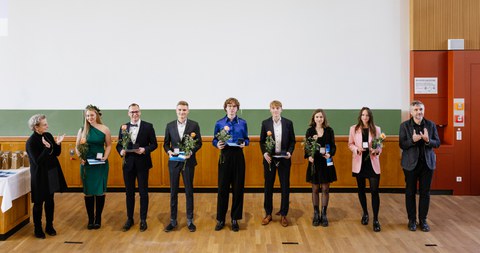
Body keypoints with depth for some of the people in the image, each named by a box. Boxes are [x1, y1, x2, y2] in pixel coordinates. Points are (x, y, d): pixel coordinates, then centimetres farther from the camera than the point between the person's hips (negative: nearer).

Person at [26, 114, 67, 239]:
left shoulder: (48, 135, 0)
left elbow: (57, 153, 5)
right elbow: (37, 161, -21)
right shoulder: (31, 142, -17)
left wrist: (58, 144, -13)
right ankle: (38, 229, 20)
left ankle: (49, 226, 28)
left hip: (51, 173, 6)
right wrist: (47, 148, -31)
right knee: (39, 203, 6)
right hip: (40, 176, -6)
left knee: (50, 201, 14)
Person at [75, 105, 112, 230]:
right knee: (88, 192, 6)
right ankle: (90, 219, 17)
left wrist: (105, 157, -10)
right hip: (86, 164, 1)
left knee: (100, 191, 4)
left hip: (101, 164, -1)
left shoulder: (104, 129, -2)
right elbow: (77, 147, 5)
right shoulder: (82, 130, 1)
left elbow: (109, 145, 4)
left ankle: (98, 219, 17)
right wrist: (80, 157, -12)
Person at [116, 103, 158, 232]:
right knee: (129, 193, 11)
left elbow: (154, 144, -2)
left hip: (142, 163, -2)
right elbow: (119, 144, 7)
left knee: (143, 192, 5)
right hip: (128, 163, 2)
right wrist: (121, 151, -13)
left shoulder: (148, 126, -2)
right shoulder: (123, 127, 6)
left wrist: (145, 149, -19)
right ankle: (129, 219, 23)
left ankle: (143, 220, 16)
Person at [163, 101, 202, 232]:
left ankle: (190, 221, 17)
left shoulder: (194, 125, -1)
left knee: (189, 191, 7)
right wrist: (169, 151, -11)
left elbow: (199, 142, 0)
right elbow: (166, 143, 9)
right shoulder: (170, 125, 5)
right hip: (174, 161, 2)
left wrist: (191, 152, -16)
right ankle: (173, 220, 17)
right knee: (173, 192, 7)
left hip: (188, 161, -2)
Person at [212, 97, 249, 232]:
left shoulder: (242, 123, 4)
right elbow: (214, 140, 5)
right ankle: (220, 219, 13)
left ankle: (235, 219, 15)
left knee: (238, 188, 3)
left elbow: (246, 139, 9)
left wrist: (244, 143, -13)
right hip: (225, 156, -1)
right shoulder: (219, 123, 2)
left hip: (238, 156, 1)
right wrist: (217, 144, -17)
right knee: (223, 188, 1)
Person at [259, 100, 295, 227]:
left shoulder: (288, 123, 1)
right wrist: (264, 153, -11)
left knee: (285, 187, 4)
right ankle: (268, 214, 19)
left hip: (284, 159, 0)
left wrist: (290, 152, -11)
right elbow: (262, 141, 4)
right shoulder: (265, 123, 1)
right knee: (268, 187, 7)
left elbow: (292, 141, 4)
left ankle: (283, 214, 15)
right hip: (269, 159, 0)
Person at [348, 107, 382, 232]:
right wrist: (357, 149, -14)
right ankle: (365, 214, 32)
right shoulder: (354, 129, 3)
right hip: (359, 163, 1)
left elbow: (380, 146, 5)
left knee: (374, 191, -7)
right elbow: (350, 144, 7)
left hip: (372, 163, -1)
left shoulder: (376, 129, 2)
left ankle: (375, 220, -2)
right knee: (361, 189, 12)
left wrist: (376, 151, -17)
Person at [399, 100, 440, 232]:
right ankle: (412, 220, 18)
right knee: (410, 192, 7)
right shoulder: (404, 125, -4)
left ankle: (423, 220, 17)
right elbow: (402, 145, -7)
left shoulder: (431, 125, 2)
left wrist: (428, 140, -20)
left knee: (425, 193, 6)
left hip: (427, 163, 2)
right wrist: (413, 140, -25)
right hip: (411, 163, -1)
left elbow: (437, 143, 1)